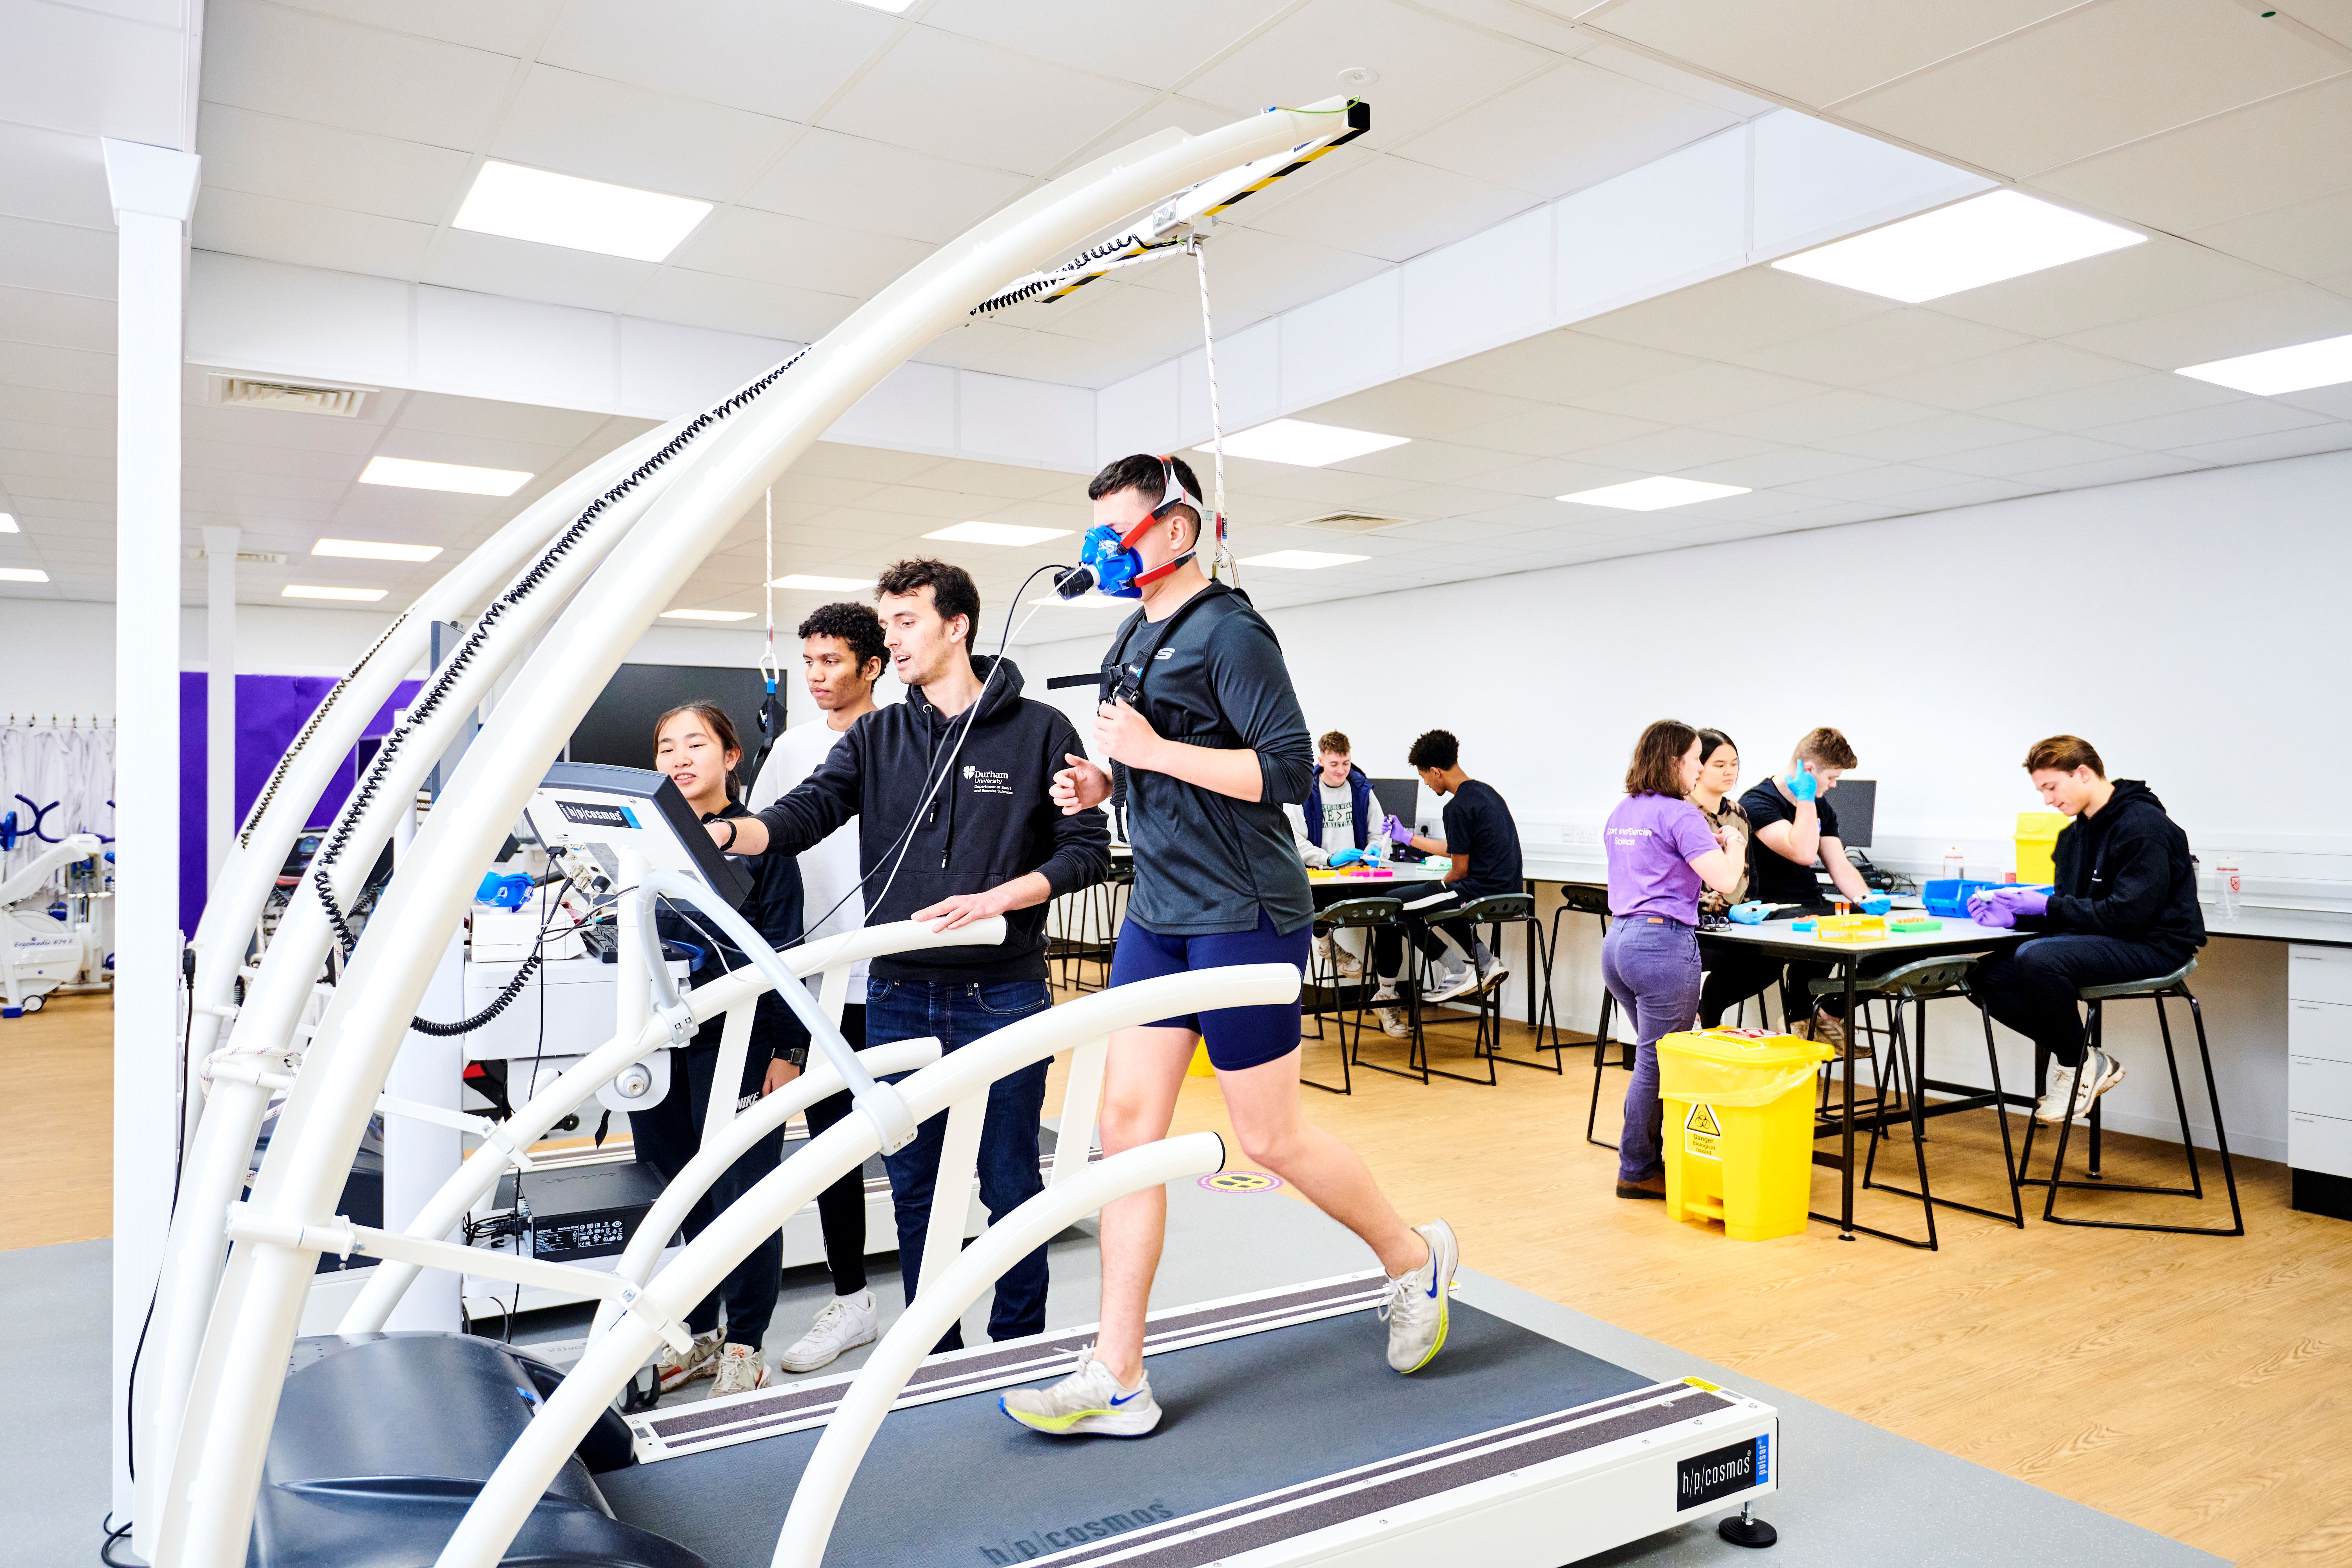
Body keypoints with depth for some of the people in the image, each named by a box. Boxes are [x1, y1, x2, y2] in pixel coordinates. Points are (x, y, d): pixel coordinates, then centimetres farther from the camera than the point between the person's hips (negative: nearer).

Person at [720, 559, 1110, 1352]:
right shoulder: (875, 737, 10)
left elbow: (1087, 850, -4)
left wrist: (992, 900, -17)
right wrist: (720, 832, -23)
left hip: (1001, 997, -4)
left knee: (1009, 1183, 6)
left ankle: (1019, 1348, 24)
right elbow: (803, 815, -4)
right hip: (898, 997, 4)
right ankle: (934, 1349, 29)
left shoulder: (1039, 731, -1)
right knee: (913, 1185, 12)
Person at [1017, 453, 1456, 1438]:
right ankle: (1117, 1380, 11)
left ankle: (1414, 1258, 30)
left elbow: (1288, 770, -21)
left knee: (1268, 1138, 2)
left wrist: (1152, 750, -21)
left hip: (1242, 918, -8)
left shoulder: (1229, 632, -13)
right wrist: (1099, 784, 5)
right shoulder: (1133, 638, 14)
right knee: (1128, 1119, 4)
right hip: (1158, 913, 9)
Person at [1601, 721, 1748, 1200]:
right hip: (1663, 944, -9)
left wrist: (1705, 846, 24)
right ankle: (1638, 1171, 9)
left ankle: (1647, 1159, 22)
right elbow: (1725, 881, -15)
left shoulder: (1620, 815, 16)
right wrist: (1732, 845, 5)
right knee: (1658, 1062, 1)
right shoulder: (1680, 815, -10)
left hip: (1617, 940, 9)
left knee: (1653, 1056, 17)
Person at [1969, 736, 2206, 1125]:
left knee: (2037, 958, -34)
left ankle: (2078, 1064, -10)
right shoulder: (2075, 834, 13)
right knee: (1990, 975, -8)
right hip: (2101, 940, 9)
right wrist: (2014, 914, -6)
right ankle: (2089, 1063, -1)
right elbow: (2065, 908, 14)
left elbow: (2129, 914, -23)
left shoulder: (2143, 827, -15)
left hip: (2154, 945, -9)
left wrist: (2048, 907, -18)